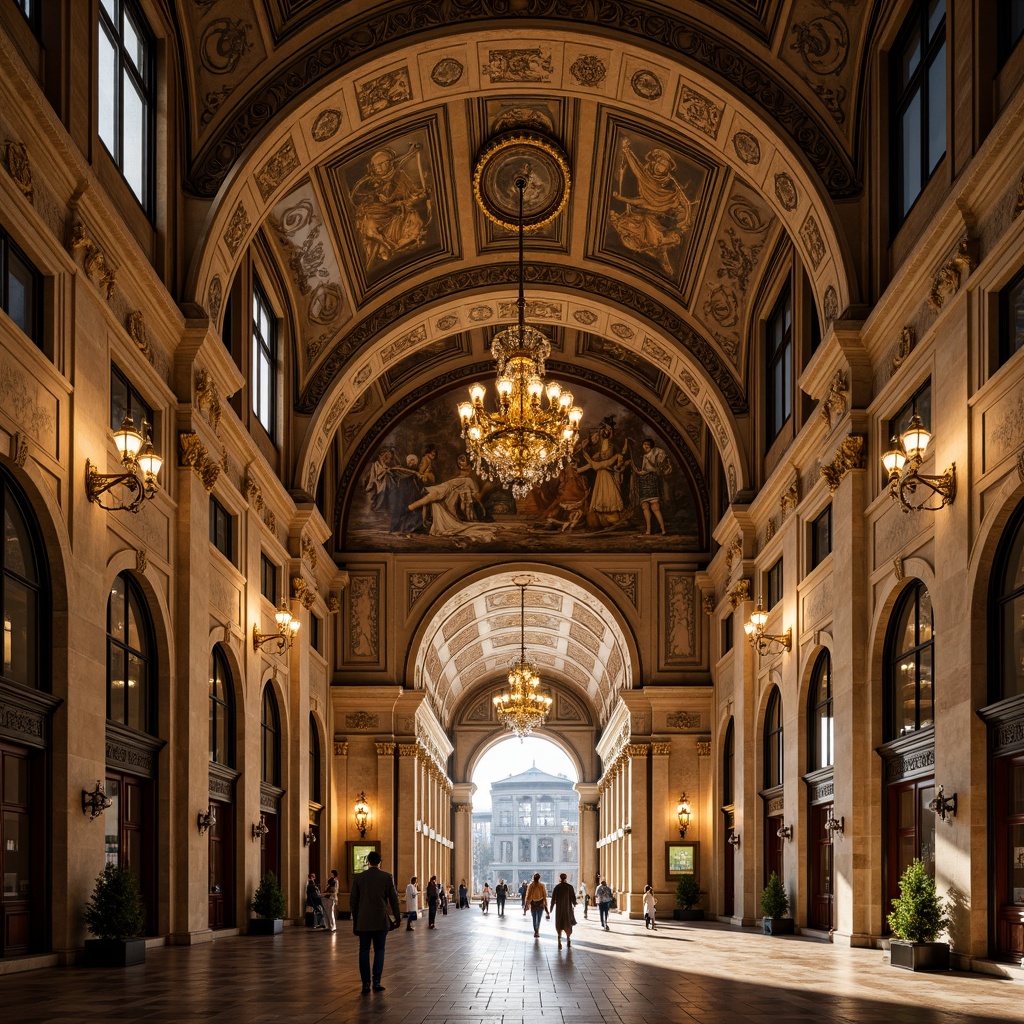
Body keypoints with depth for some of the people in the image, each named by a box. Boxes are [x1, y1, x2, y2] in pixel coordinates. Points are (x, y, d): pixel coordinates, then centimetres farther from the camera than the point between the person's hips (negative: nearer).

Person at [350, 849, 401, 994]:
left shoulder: (358, 878, 0)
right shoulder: (387, 877, -2)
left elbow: (353, 901, 4)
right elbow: (394, 899, 0)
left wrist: (356, 919, 16)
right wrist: (397, 917, 11)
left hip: (363, 921, 0)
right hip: (381, 920, 0)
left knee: (364, 951, 6)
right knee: (379, 950, 8)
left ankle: (366, 983, 1)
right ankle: (376, 982, 1)